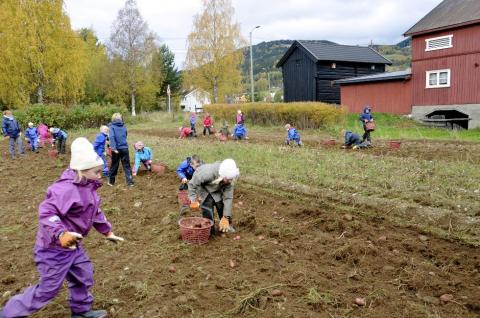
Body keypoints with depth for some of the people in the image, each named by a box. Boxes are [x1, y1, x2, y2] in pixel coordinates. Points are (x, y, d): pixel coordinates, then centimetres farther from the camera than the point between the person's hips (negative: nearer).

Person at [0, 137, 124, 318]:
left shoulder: (87, 187, 4)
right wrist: (61, 234, -47)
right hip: (54, 247, -9)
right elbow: (46, 212, -34)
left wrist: (107, 232, 20)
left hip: (72, 245, 10)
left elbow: (95, 212, 17)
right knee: (48, 288, 2)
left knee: (83, 276, 19)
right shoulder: (67, 189, -28)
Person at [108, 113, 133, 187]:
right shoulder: (124, 126, 7)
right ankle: (130, 182, 1)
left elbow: (111, 137, -18)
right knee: (127, 166, 5)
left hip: (117, 149, -2)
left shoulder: (112, 127, -4)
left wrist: (113, 148, -24)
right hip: (125, 148, 2)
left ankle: (111, 181, 23)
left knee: (114, 165, 11)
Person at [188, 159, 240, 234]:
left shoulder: (230, 179, -30)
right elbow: (192, 184, -30)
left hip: (217, 190, 3)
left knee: (222, 205, -8)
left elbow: (228, 198, -25)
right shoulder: (208, 172, -44)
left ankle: (226, 226, 15)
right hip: (203, 189, -3)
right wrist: (194, 200, -28)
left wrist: (226, 217, -27)